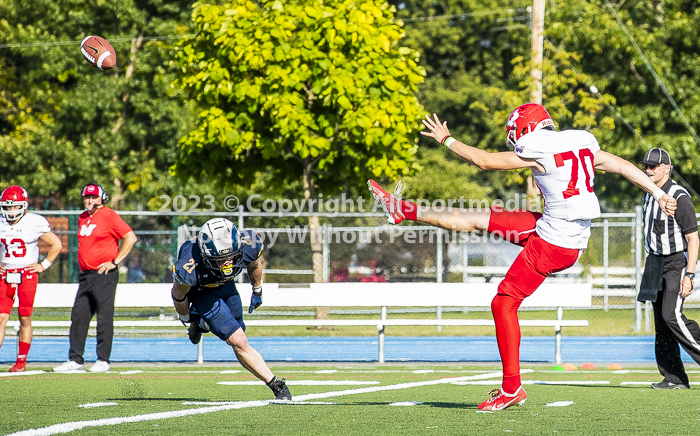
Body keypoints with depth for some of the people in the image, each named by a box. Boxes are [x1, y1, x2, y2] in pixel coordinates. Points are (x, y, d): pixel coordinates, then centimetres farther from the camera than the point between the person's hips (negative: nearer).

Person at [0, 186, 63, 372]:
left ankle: (21, 360, 11)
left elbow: (56, 244, 3)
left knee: (25, 320, 2)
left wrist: (43, 265, -1)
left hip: (27, 275, -3)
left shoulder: (35, 223, -6)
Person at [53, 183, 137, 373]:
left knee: (104, 318, -3)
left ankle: (103, 360, 2)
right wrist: (83, 264, 17)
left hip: (104, 274, -8)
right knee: (78, 317, 5)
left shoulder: (109, 216, -8)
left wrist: (115, 261, -14)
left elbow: (131, 238, -13)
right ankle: (75, 360, 8)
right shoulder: (82, 218, 15)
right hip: (85, 275, 8)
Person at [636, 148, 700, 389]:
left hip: (677, 262, -8)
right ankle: (674, 377, 7)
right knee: (661, 320, 5)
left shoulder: (679, 198, -17)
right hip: (656, 262, 8)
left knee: (672, 315, -20)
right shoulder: (650, 195, 10)